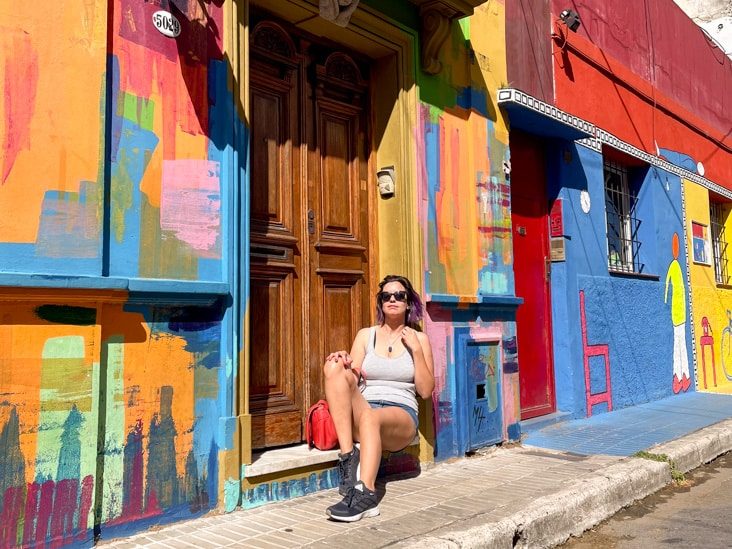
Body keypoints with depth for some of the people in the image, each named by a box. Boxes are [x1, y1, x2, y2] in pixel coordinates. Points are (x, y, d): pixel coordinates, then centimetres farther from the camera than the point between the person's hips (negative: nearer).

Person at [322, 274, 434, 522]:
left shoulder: (419, 338, 13)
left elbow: (426, 391, 6)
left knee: (372, 417, -39)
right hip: (362, 410, 2)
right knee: (334, 366, -26)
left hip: (402, 416, -2)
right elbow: (351, 381, 7)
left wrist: (416, 349, -2)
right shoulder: (366, 335, 17)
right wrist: (343, 364, -15)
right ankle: (348, 457, -32)